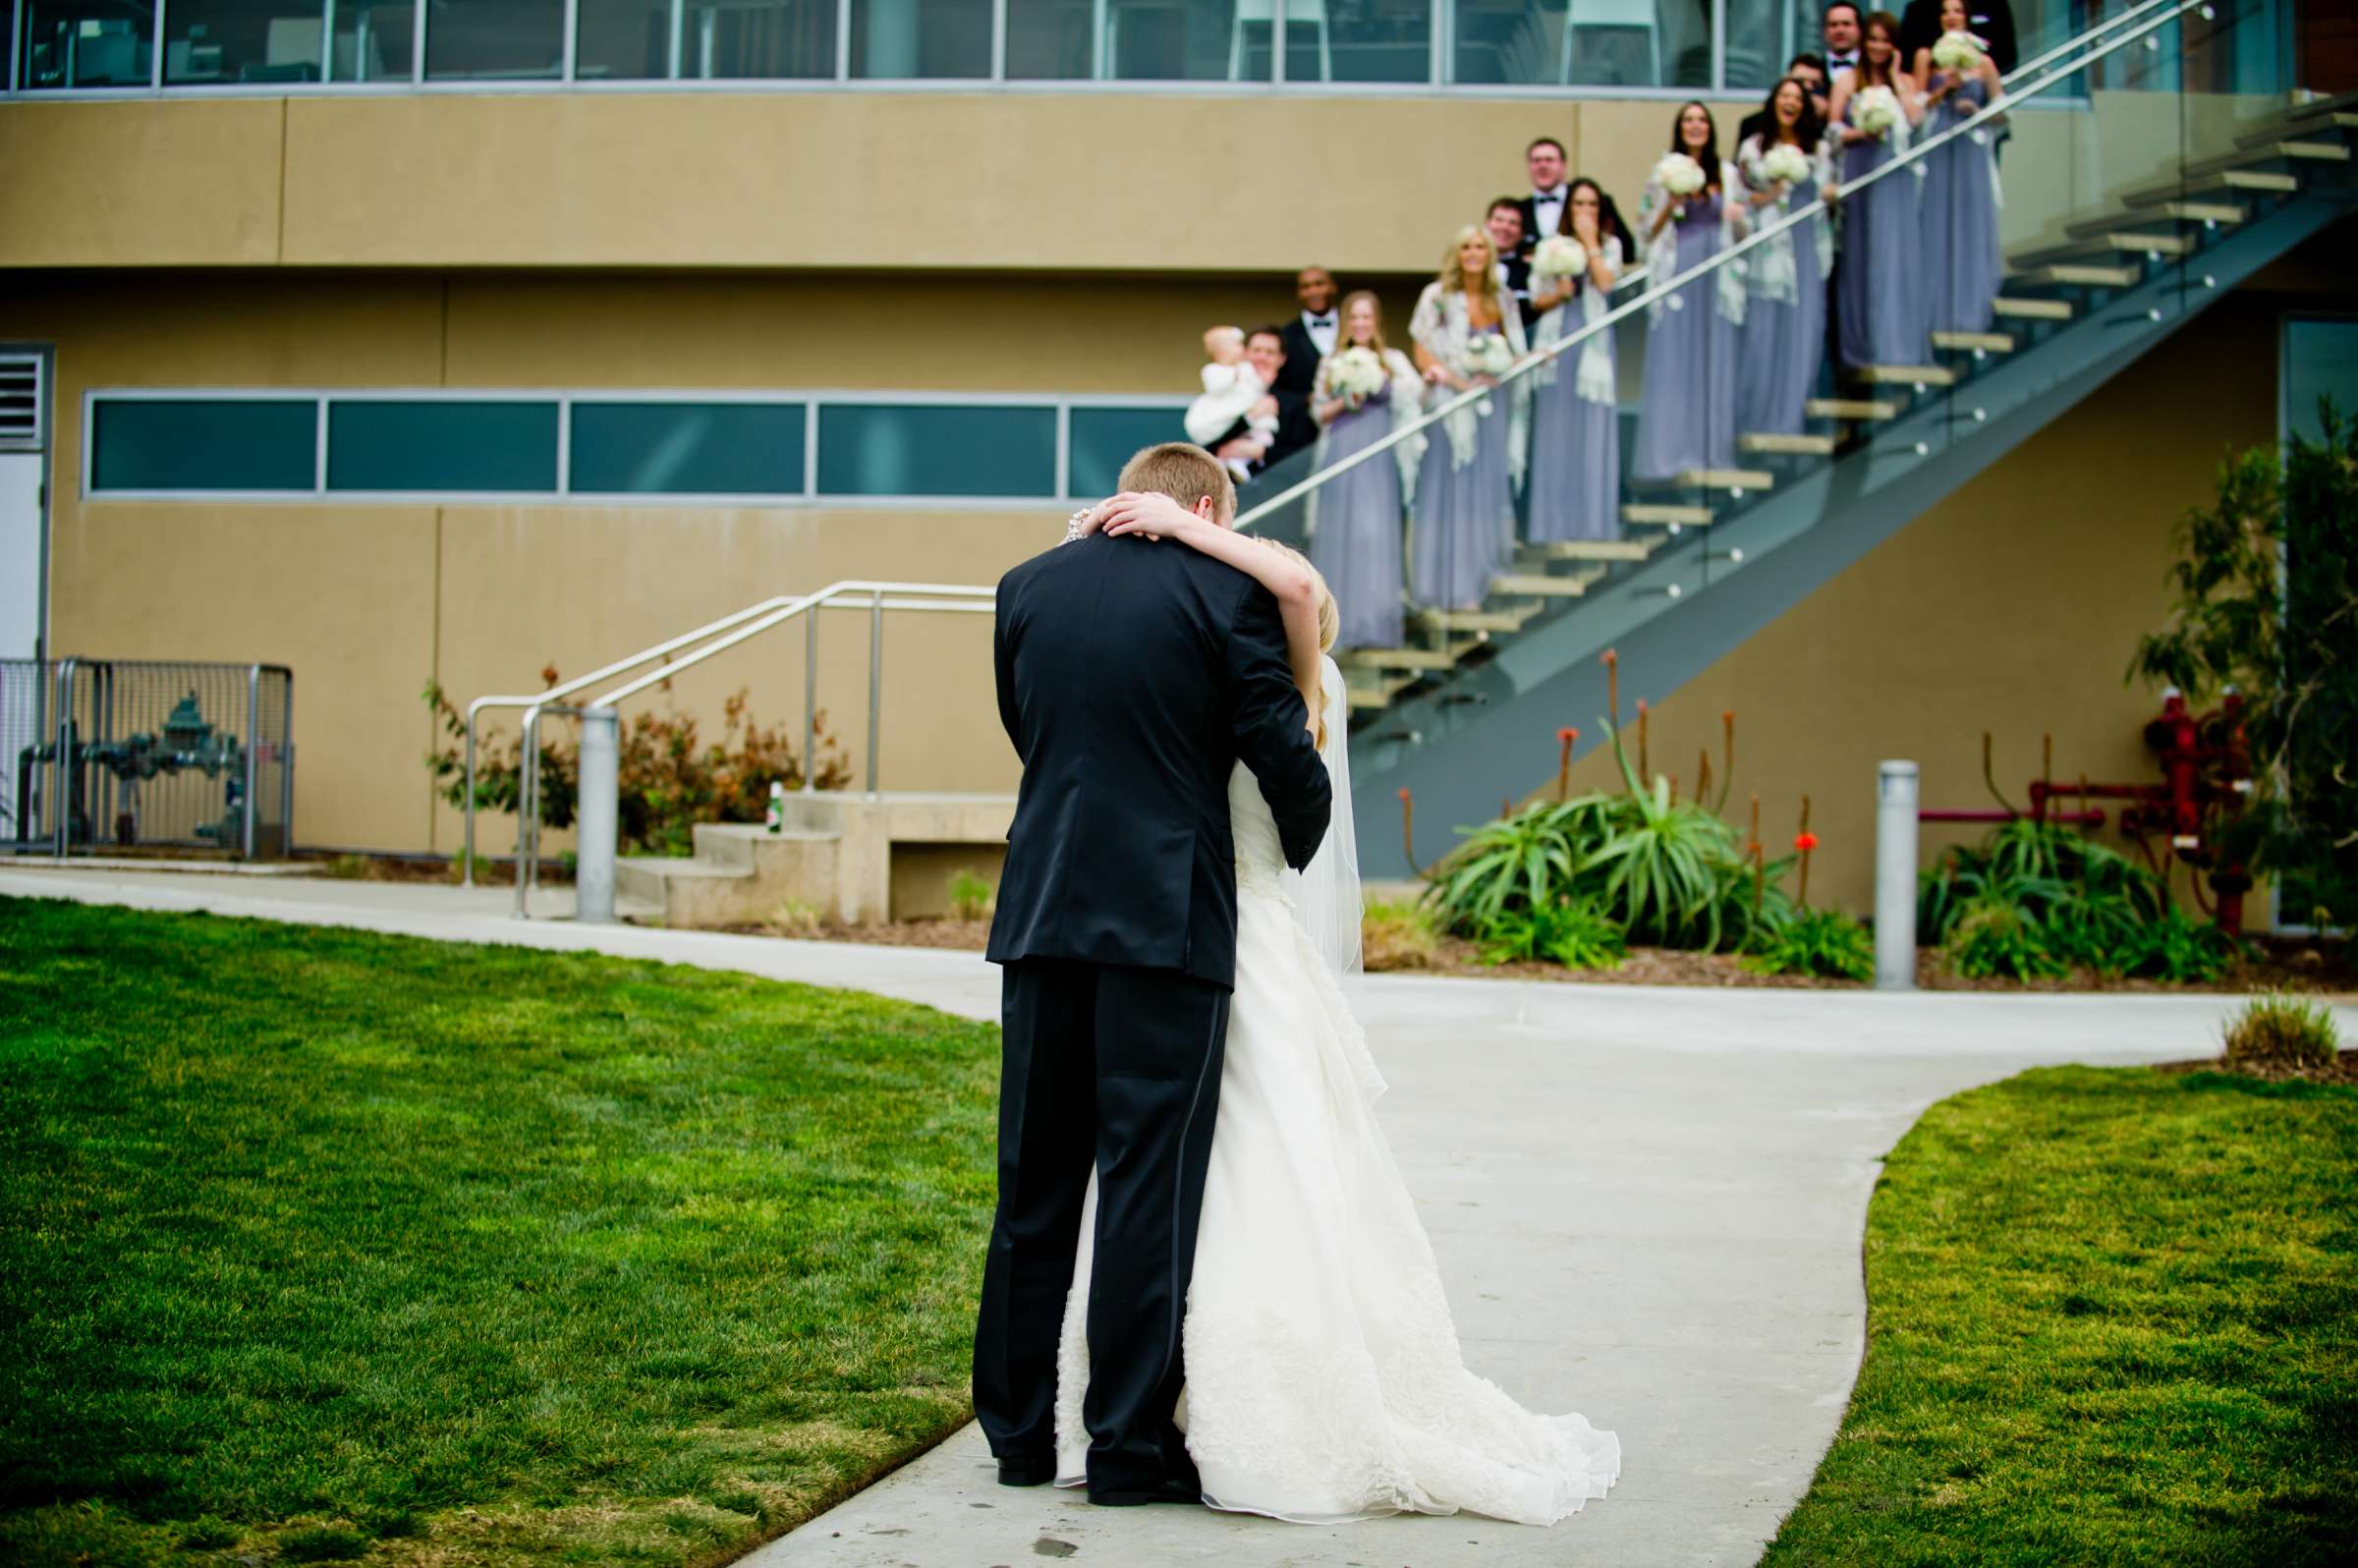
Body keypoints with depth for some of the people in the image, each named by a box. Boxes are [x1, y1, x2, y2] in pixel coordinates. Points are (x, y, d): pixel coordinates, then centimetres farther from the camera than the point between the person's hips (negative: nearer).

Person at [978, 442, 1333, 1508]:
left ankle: (1018, 1431, 17)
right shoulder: (1227, 592, -4)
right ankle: (1130, 1446, 1)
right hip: (1170, 923, -4)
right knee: (1150, 1184, 0)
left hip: (1041, 916, 4)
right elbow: (1284, 754, -4)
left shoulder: (1025, 587, 9)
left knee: (1034, 1183, 12)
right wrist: (1295, 853, 16)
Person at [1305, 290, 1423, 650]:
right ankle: (1337, 619, 4)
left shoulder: (1393, 360, 8)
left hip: (1378, 460, -1)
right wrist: (1345, 403, -7)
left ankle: (1373, 623, -4)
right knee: (1337, 535, -1)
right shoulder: (1332, 364, 12)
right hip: (1339, 456, 1)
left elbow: (1416, 390, -6)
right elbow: (1319, 412, 10)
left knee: (1376, 534, -7)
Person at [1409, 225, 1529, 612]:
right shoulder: (1437, 297, -2)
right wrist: (1460, 382, -16)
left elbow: (1513, 354, 17)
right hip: (1450, 405, -4)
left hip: (1492, 405, 4)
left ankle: (1471, 586, 10)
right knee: (1447, 494, -3)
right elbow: (1423, 355, -5)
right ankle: (1442, 585, 0)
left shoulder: (1502, 301, 10)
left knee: (1485, 493, 4)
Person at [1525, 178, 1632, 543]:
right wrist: (1559, 295, -10)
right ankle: (1555, 523, 4)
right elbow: (1536, 300, 9)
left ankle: (1591, 522, -2)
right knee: (1555, 431, 0)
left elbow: (1606, 282, -10)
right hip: (1556, 341, 1)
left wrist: (1590, 242, -6)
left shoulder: (1610, 245, 8)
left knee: (1593, 429, -4)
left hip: (1594, 343, -1)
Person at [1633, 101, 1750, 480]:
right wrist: (1669, 206, -11)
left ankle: (1712, 452, 7)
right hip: (1675, 274, -2)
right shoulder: (1662, 174, 5)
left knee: (1715, 362, 2)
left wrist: (1738, 218, -7)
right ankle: (1670, 453, -2)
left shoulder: (1728, 175, 10)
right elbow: (1646, 230, 5)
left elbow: (1744, 233, 14)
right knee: (1672, 362, -4)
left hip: (1716, 277, 2)